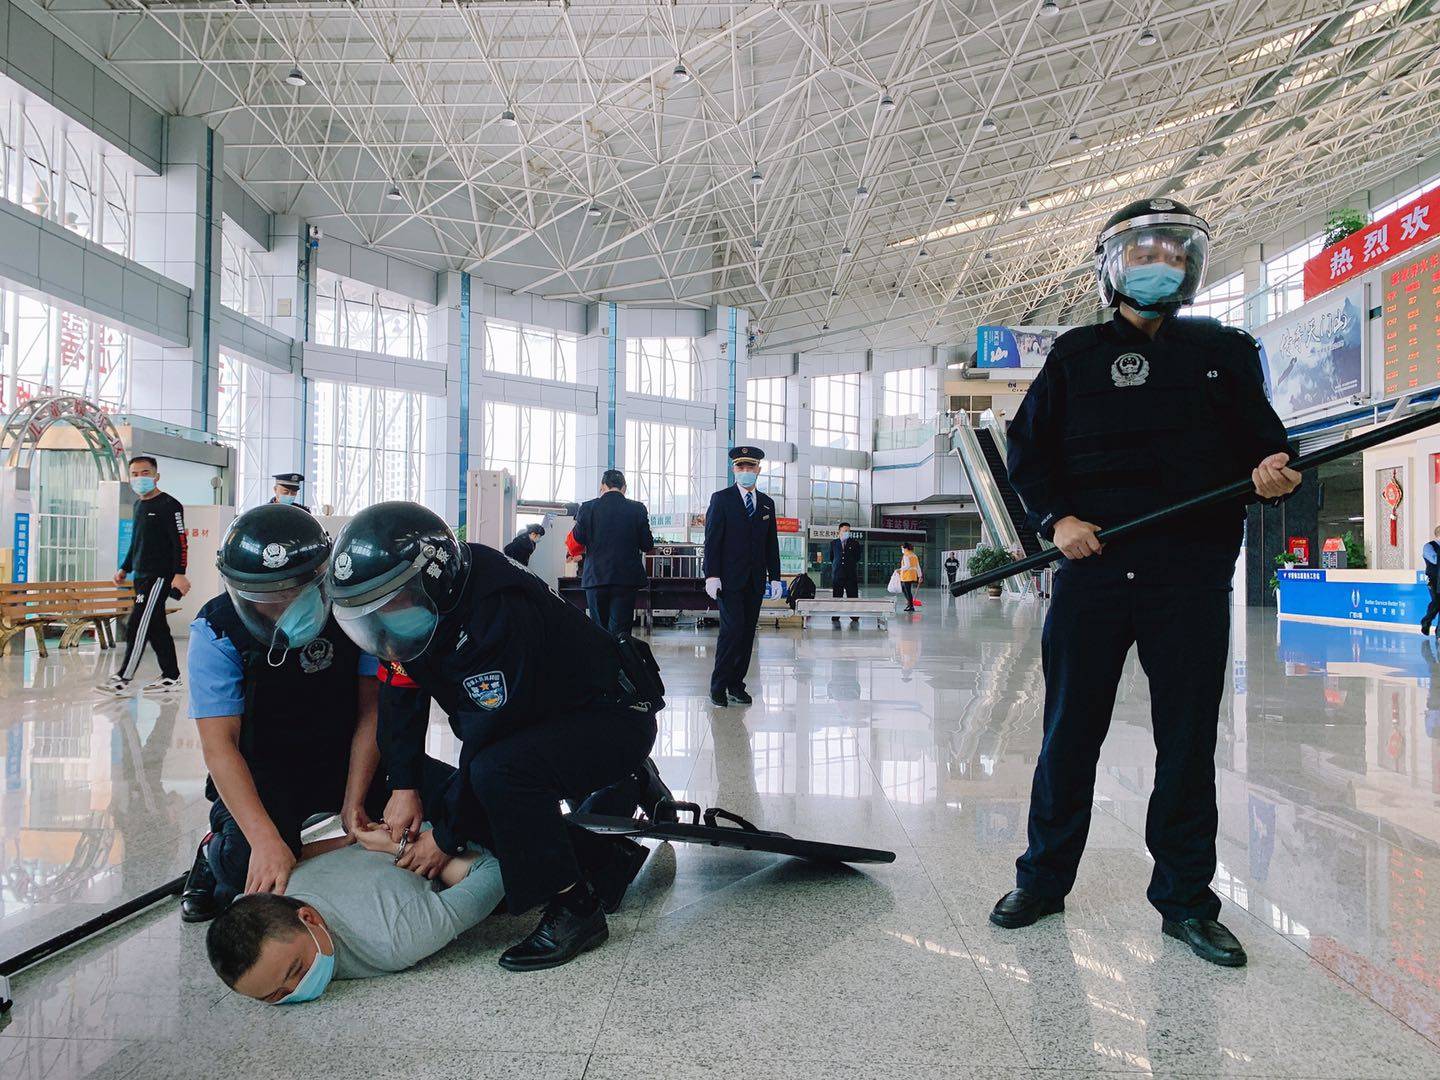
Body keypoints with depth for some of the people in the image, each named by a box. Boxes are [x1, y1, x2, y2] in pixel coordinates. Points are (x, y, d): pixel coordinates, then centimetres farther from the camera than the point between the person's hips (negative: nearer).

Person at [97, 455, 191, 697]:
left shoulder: (169, 505, -9)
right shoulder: (138, 505, 17)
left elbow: (181, 542, -15)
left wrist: (179, 574, -22)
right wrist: (125, 569, 24)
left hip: (159, 576, -9)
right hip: (141, 576, 9)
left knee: (137, 626, -9)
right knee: (156, 627, 9)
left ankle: (123, 679, -5)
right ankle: (171, 677, 14)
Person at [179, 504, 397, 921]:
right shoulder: (216, 631, -19)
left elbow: (371, 709, -9)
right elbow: (219, 745, -24)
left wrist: (353, 802, -16)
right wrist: (266, 840, -36)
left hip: (346, 760, 2)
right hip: (263, 772, -2)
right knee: (252, 865, -28)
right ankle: (215, 854, 11)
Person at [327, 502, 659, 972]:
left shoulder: (496, 616, -33)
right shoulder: (417, 609, -6)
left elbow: (488, 738, -29)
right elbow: (401, 700, 1)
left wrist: (447, 837, -18)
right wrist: (404, 787, -7)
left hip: (614, 721, -10)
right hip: (543, 719, 10)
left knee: (499, 771, -33)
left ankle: (576, 909, -16)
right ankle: (607, 859, 14)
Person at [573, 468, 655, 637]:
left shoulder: (587, 508, -3)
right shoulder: (638, 509, -2)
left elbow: (577, 541, 0)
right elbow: (647, 545, 0)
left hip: (596, 577, 1)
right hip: (627, 578, 0)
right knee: (620, 631, 1)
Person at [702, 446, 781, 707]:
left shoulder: (767, 503, 14)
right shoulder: (721, 499, 0)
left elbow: (772, 543, 15)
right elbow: (712, 539, -6)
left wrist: (774, 576, 8)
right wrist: (712, 575, -14)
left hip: (755, 579, 5)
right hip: (729, 578, -5)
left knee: (747, 632, 4)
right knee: (733, 627, -12)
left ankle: (736, 684, 12)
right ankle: (718, 685, -1)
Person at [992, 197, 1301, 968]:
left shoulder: (1225, 350, 13)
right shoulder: (1075, 355, 10)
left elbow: (1260, 434, 12)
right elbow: (1026, 446, 10)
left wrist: (1273, 468, -11)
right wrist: (1055, 518, -5)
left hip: (1193, 574, 1)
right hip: (1092, 565, 0)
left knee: (1188, 740, 6)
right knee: (1069, 731, 5)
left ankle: (1185, 900, 21)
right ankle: (1043, 879, 21)